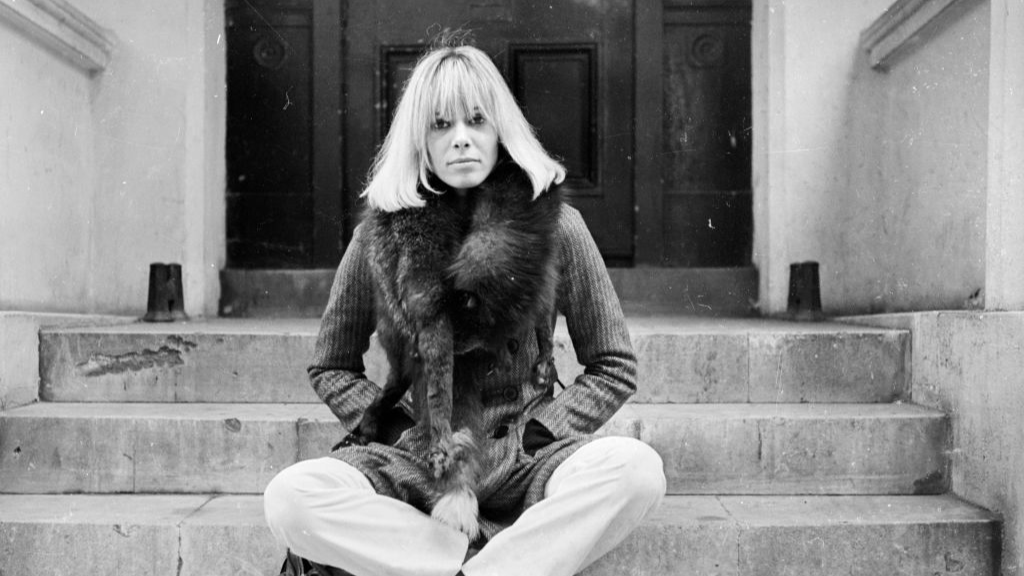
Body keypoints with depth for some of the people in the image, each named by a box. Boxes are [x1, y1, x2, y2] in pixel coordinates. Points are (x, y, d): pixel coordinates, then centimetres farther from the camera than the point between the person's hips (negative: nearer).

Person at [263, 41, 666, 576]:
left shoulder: (553, 225, -2)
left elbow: (613, 369, 3)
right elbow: (331, 369, 10)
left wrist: (523, 441, -8)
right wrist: (408, 438, -6)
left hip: (523, 460, -1)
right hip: (411, 464, 1)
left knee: (637, 468, -30)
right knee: (289, 497, -27)